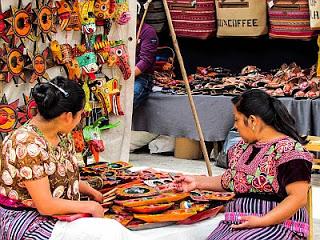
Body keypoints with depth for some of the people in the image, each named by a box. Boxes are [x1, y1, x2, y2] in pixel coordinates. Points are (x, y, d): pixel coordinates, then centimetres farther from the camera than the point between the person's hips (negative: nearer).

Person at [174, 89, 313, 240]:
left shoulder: (289, 150, -9)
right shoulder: (241, 148, 16)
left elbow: (298, 198, -14)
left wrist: (262, 221, -20)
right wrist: (197, 182, 23)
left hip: (276, 224, -7)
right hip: (236, 223, 7)